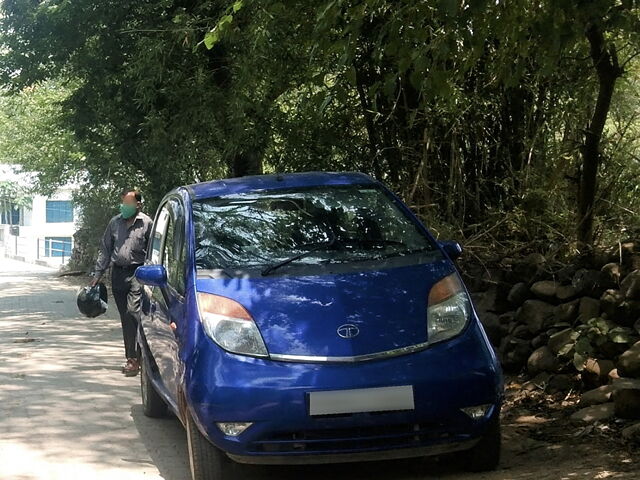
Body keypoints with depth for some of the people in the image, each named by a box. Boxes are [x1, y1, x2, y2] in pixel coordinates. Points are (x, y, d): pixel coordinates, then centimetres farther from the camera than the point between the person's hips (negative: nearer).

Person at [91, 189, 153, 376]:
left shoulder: (147, 223, -1)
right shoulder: (115, 222, 11)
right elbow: (105, 249, 16)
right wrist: (98, 273, 12)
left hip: (137, 273, -5)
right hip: (118, 273, 5)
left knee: (133, 312, -17)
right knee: (125, 317, 8)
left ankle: (133, 359, -16)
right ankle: (133, 357, 16)